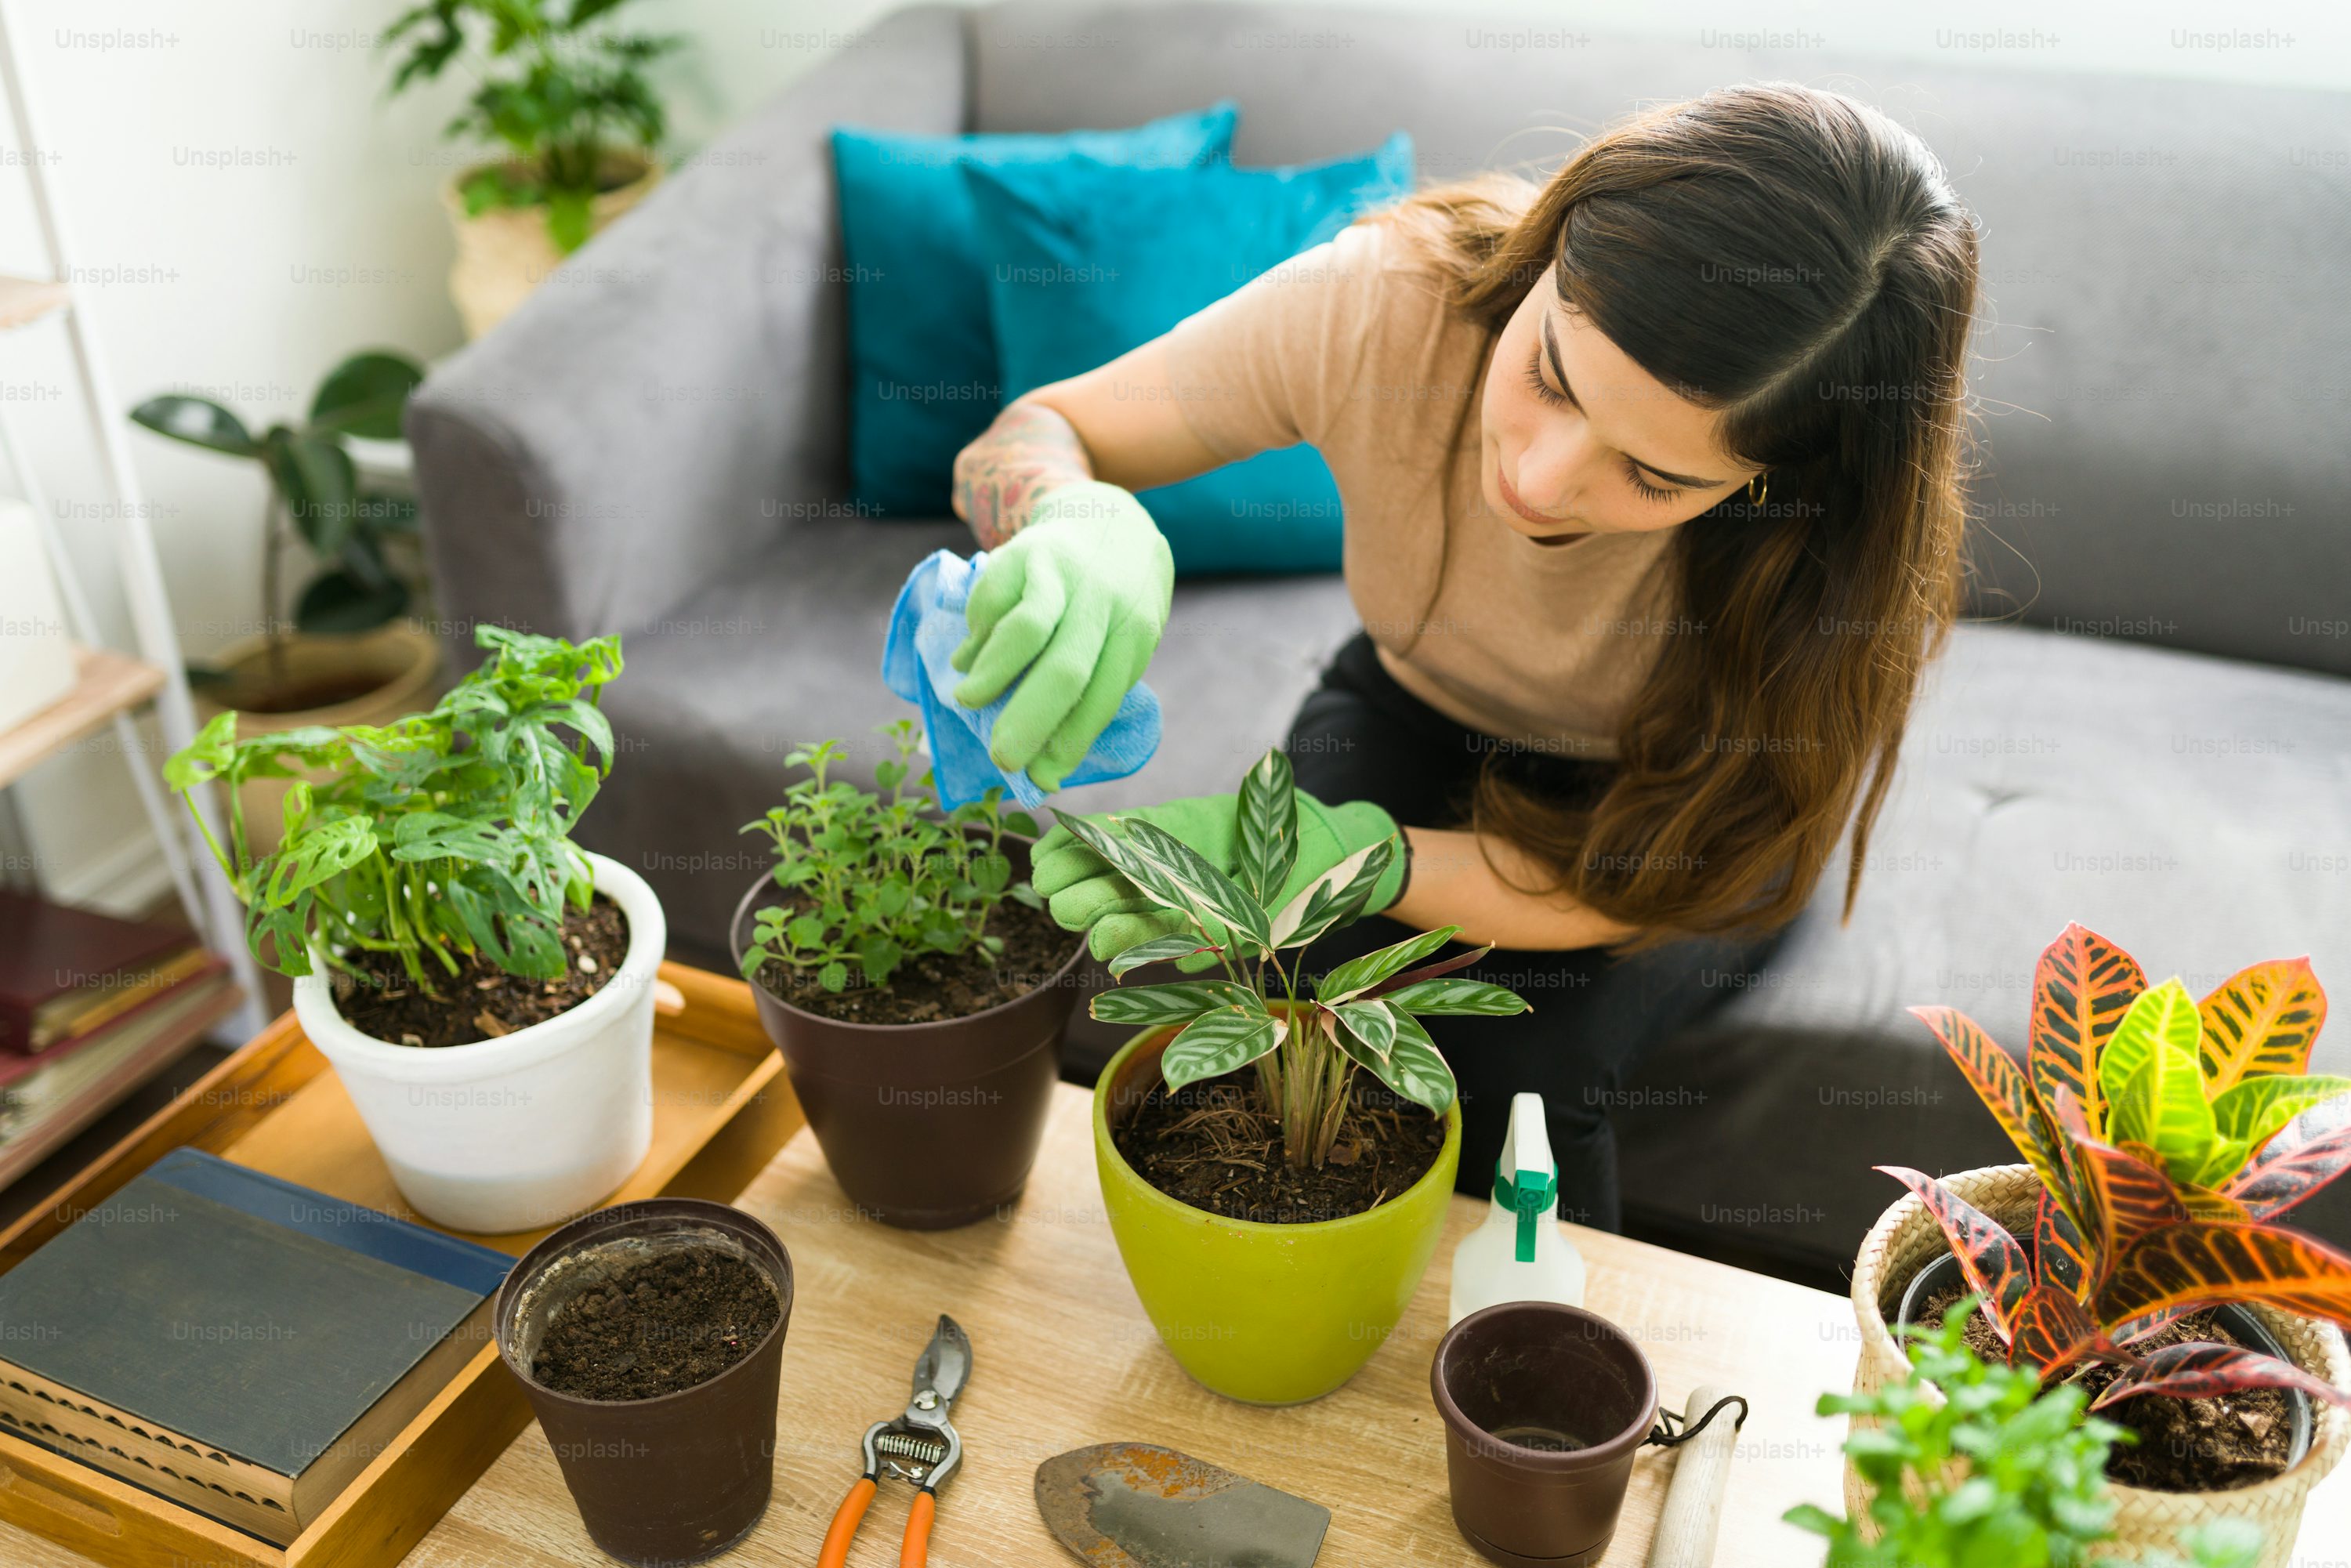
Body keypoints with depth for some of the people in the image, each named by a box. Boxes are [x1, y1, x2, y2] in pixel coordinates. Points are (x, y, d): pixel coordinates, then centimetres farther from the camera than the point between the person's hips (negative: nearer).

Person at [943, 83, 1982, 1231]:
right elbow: (1023, 440, -22)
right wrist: (1079, 527, -49)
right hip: (1420, 710, 2)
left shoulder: (1844, 547, -34)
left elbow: (1625, 886, -26)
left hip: (1678, 799, -1)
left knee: (1511, 1061, -27)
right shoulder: (1390, 300, -32)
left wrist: (1346, 859, -46)